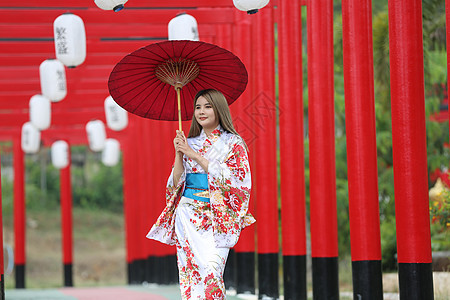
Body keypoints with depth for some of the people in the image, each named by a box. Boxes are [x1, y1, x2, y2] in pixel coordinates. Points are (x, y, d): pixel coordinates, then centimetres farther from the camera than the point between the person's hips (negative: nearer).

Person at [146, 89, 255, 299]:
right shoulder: (190, 143, 14)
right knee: (190, 272, -2)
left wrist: (195, 155, -10)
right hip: (188, 214, 4)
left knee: (211, 270, -18)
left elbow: (233, 178, -11)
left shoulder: (233, 143, 3)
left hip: (217, 216, -4)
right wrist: (179, 153, -4)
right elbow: (176, 183, 11)